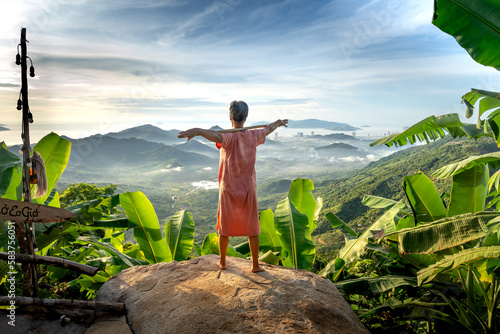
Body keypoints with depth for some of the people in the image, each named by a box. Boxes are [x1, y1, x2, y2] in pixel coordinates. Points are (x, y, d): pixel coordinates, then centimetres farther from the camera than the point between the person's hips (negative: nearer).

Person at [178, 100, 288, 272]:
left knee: (225, 227, 14)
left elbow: (216, 136, -42)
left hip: (228, 190, -2)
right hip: (248, 190, 2)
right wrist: (279, 122, 38)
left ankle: (222, 262, 29)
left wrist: (197, 131, -59)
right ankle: (255, 264, 20)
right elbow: (268, 128, 17)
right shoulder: (253, 136, -4)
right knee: (252, 229, 12)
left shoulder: (229, 137, -17)